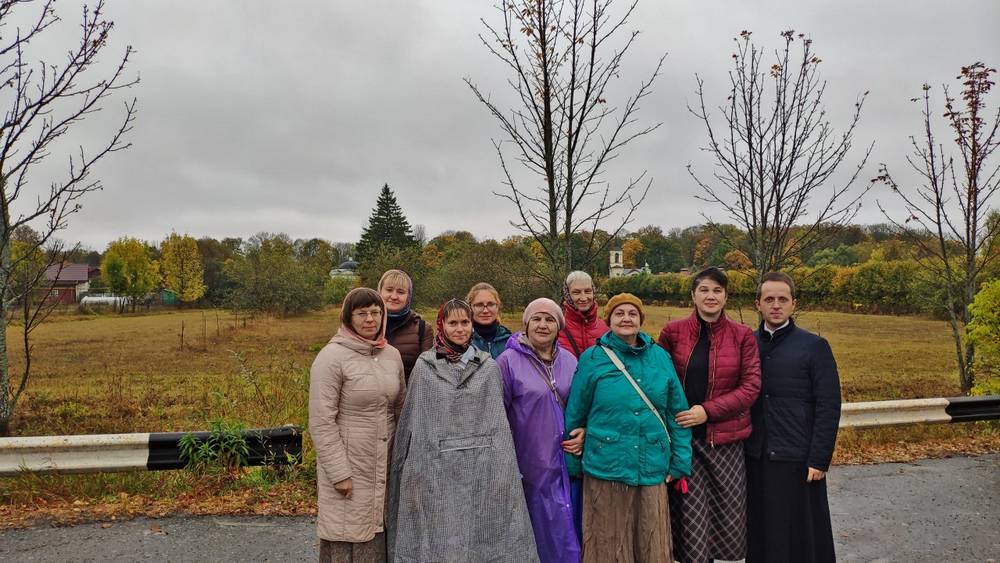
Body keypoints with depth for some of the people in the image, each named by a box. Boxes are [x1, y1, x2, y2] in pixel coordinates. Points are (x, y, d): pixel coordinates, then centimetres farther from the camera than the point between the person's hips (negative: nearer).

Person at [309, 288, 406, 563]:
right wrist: (340, 474, -15)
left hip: (384, 467, 5)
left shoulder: (392, 355, 6)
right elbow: (321, 423, -14)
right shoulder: (331, 357, -11)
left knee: (378, 538, 10)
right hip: (348, 465, -5)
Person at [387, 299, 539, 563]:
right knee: (437, 541, 4)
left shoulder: (489, 367, 5)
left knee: (479, 539, 4)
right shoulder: (424, 366, 3)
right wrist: (411, 471, 3)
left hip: (481, 469, 1)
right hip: (437, 471, -1)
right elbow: (411, 420, 5)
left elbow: (499, 422, 5)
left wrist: (505, 470, 0)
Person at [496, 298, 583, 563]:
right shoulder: (509, 361, -7)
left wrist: (584, 432, -2)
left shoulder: (570, 361, 6)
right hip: (532, 466, -4)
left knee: (570, 533, 11)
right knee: (545, 535, 3)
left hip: (568, 463, 4)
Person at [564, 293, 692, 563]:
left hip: (652, 468, 2)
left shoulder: (660, 356, 3)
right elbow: (575, 414, 0)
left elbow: (677, 413, 7)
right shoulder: (592, 358, -5)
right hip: (606, 468, -2)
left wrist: (680, 462, 4)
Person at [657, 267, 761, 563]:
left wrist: (708, 411, -12)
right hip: (684, 437, -1)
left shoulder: (742, 336, 2)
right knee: (691, 515, 1)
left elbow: (751, 386, -2)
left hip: (726, 438, 1)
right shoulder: (673, 332, 1)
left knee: (730, 513, 5)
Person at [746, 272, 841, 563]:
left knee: (800, 536, 6)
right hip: (754, 459, 3)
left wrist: (819, 460, -11)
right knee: (760, 534, 12)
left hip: (797, 460, -3)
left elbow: (828, 408, -6)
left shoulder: (814, 346, -3)